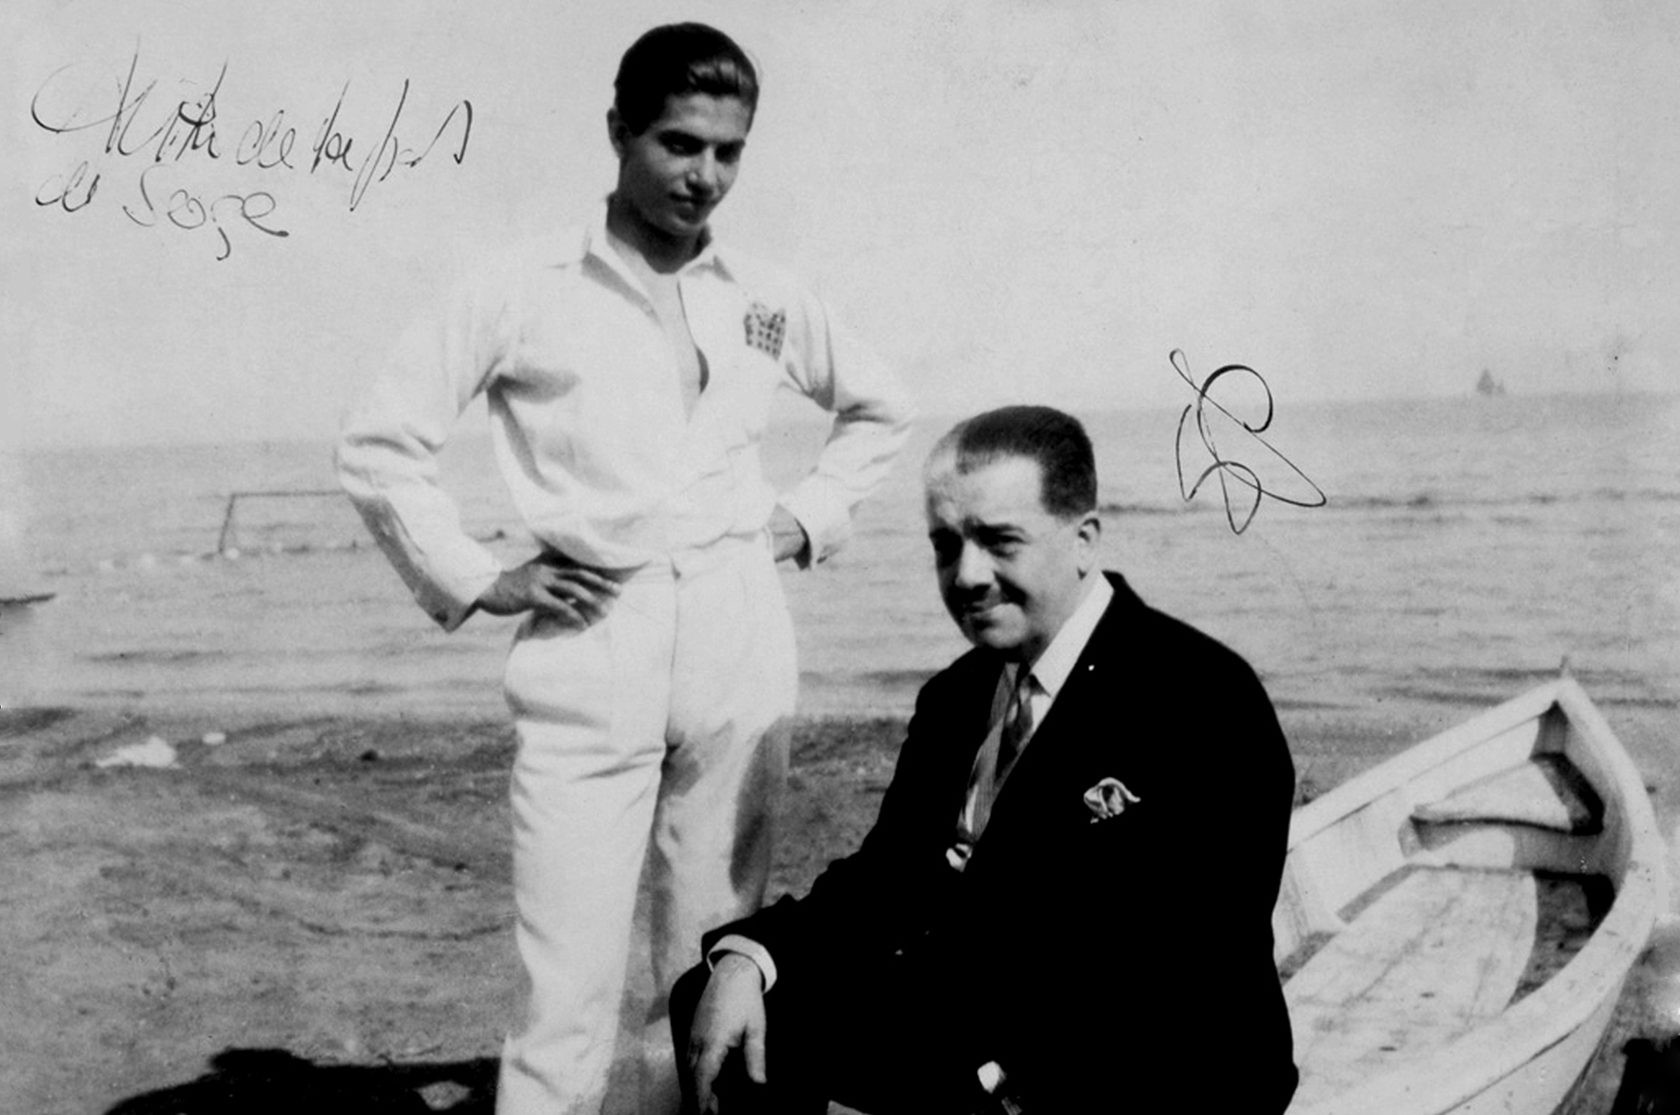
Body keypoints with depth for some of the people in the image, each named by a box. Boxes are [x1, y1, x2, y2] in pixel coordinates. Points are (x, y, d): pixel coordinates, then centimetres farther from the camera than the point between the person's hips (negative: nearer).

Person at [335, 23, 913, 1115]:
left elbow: (881, 406, 24)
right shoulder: (527, 290, -3)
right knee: (570, 984, -4)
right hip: (590, 656, -3)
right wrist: (474, 578, -3)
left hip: (743, 647, 3)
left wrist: (812, 515, 12)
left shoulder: (768, 299, 8)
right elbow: (379, 441, 2)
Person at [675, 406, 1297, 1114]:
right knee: (718, 1005, -4)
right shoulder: (956, 697, 10)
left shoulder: (1206, 704, -14)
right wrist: (745, 957, -9)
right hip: (978, 1040, 7)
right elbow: (888, 875, 8)